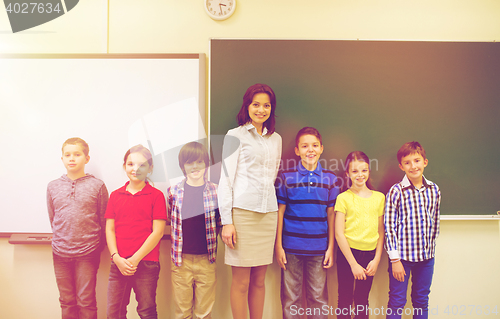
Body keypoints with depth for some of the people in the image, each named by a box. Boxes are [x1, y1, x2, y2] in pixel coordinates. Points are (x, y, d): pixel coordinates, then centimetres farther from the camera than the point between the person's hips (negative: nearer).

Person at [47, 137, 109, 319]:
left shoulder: (97, 186, -3)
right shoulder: (53, 187, 7)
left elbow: (104, 220, 1)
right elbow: (52, 218, 14)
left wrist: (97, 247, 3)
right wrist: (61, 241, 12)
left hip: (87, 254, -3)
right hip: (60, 253, 3)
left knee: (86, 302, 3)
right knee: (66, 301, 12)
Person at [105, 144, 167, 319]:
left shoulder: (156, 196, 0)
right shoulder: (115, 195, 11)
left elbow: (158, 232, -5)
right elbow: (109, 229, 8)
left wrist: (136, 259, -10)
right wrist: (117, 258, -5)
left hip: (146, 264, -3)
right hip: (118, 264, 3)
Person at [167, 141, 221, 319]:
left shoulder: (216, 192, -1)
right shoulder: (174, 192, 0)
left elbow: (220, 223, 7)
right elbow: (168, 222, 10)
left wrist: (209, 237, -6)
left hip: (206, 260, 0)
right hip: (181, 260, 0)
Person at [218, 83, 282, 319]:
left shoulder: (276, 139, 16)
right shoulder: (235, 136, 2)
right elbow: (226, 179, -2)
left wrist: (276, 216, 16)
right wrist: (226, 221, -9)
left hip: (268, 212, 4)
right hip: (242, 211, -4)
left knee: (259, 280, 9)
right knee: (241, 281, 0)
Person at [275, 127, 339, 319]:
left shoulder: (330, 179, 4)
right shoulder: (286, 177, -1)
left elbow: (331, 214, 8)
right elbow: (280, 212, 2)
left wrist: (331, 247, 6)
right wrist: (278, 246, -1)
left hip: (319, 249, 1)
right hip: (291, 248, -1)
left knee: (319, 298, 9)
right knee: (290, 298, 8)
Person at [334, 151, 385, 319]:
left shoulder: (379, 197, 5)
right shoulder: (343, 198, -5)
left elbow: (381, 231, 8)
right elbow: (339, 234, -8)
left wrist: (376, 259, 0)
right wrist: (353, 263, -9)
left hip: (370, 253, 3)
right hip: (348, 252, -3)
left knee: (362, 299, 12)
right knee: (345, 299, 6)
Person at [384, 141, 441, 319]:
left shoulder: (434, 190, 2)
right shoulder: (396, 191, -11)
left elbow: (435, 223, 10)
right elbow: (389, 226, -10)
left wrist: (431, 249, 12)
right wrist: (395, 259, -11)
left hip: (426, 257, 4)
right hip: (402, 255, -4)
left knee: (422, 301, 16)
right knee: (397, 302, 5)